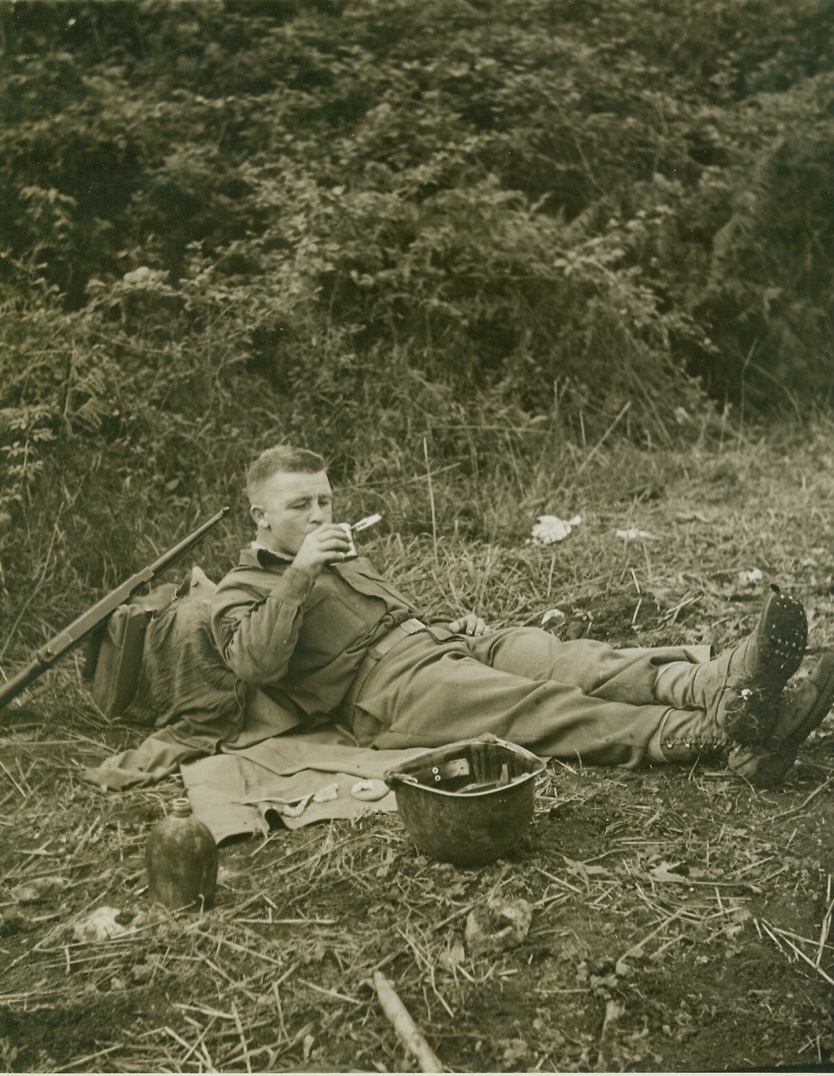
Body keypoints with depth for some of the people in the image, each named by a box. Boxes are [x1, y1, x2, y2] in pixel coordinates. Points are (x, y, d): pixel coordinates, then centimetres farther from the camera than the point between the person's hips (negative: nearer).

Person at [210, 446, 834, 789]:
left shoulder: (341, 557, 30)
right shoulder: (242, 591, 5)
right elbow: (256, 664, -14)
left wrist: (456, 627, 16)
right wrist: (298, 574, -20)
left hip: (439, 641, 8)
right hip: (386, 688, -8)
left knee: (574, 660, -19)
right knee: (537, 706, -27)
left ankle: (724, 681, -40)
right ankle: (719, 735, -42)